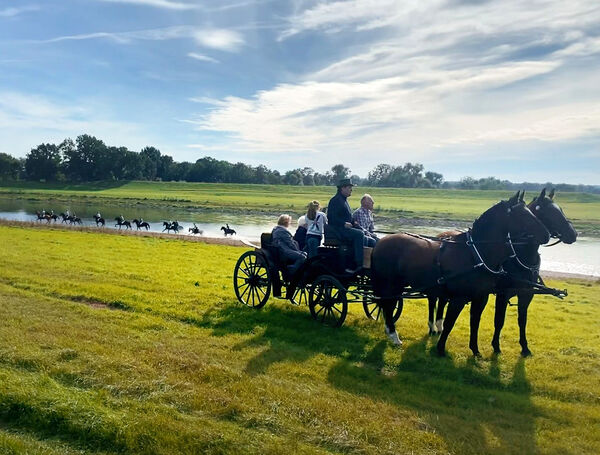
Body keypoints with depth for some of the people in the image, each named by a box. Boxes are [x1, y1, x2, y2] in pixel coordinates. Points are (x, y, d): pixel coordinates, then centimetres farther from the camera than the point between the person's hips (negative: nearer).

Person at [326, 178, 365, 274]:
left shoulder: (344, 200, 22)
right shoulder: (336, 200, -8)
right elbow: (331, 217, -17)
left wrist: (353, 222, 12)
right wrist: (344, 224, -23)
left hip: (345, 229, 9)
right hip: (337, 230, -9)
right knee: (359, 234, -25)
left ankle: (351, 265, -12)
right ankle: (359, 264, -26)